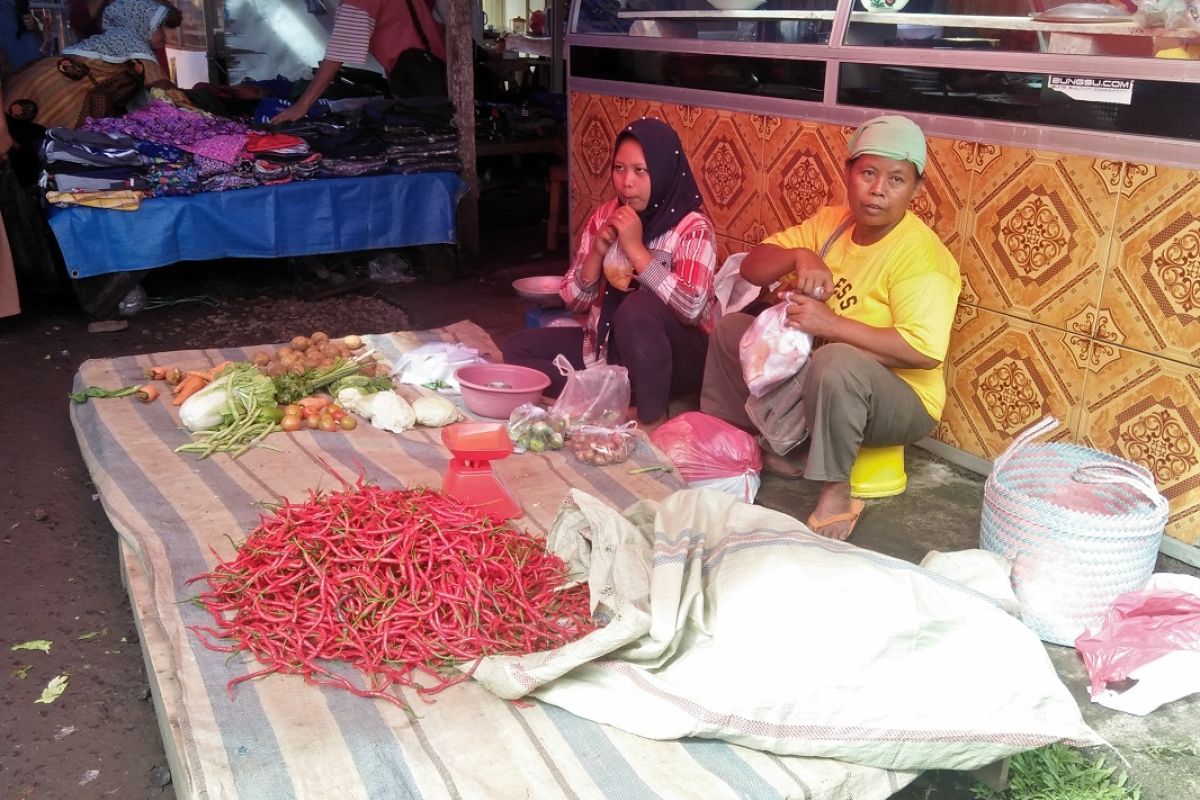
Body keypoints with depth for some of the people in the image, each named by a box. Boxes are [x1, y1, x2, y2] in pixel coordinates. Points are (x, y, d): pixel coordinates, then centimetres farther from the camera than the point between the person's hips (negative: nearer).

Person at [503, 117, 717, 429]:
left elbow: (691, 307, -30)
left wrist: (635, 249, -28)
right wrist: (598, 252, -16)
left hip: (679, 356, -6)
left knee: (637, 308, -36)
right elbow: (574, 300, 2)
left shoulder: (693, 228, -14)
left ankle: (652, 417, -19)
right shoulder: (604, 216, 1)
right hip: (608, 347, 6)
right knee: (517, 348, -5)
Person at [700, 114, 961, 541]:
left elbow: (925, 351, -33)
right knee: (731, 327, 7)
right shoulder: (830, 222, 0)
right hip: (812, 376, 8)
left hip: (898, 399, -7)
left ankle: (836, 493, -23)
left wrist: (829, 324, -33)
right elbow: (752, 267, -2)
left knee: (836, 362, -40)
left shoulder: (920, 253, -22)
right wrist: (798, 257, -23)